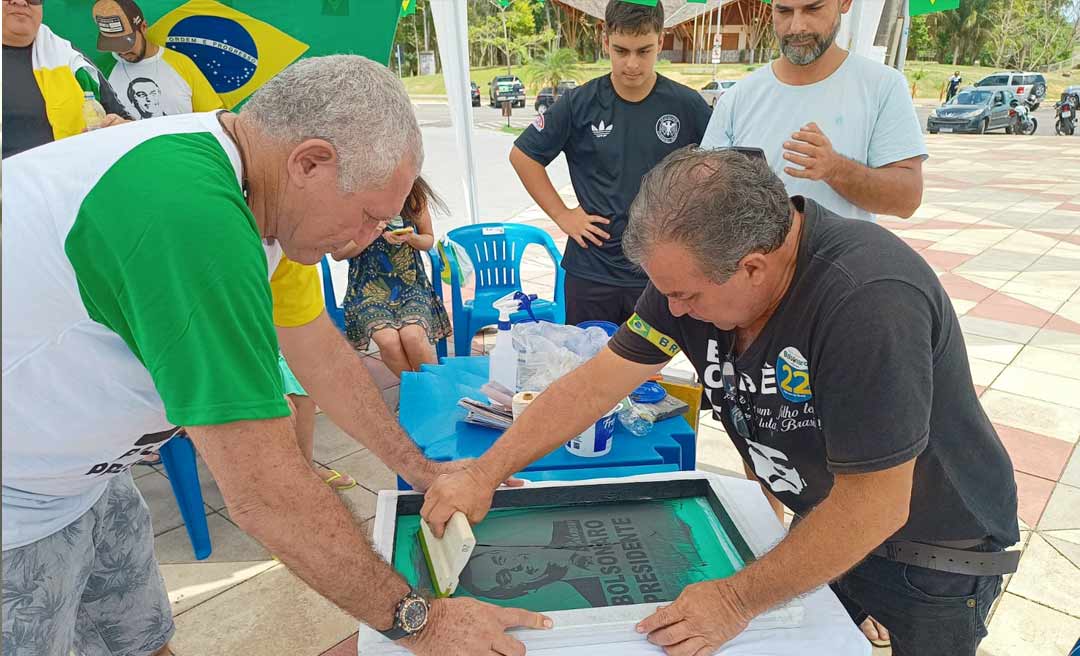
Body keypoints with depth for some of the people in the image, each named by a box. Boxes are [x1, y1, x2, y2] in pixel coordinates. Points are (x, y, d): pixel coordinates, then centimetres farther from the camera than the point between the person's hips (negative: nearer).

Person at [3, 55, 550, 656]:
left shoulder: (258, 194, -8)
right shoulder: (193, 216, -37)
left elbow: (322, 353, 1)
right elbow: (266, 492, -34)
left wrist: (421, 469, 6)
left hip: (78, 474, 8)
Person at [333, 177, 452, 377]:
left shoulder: (415, 196, 1)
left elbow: (429, 239, 14)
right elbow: (337, 253, 3)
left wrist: (410, 237, -10)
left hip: (411, 283, 1)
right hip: (369, 287, 0)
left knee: (412, 336, -29)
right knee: (388, 340, -28)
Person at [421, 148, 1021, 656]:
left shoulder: (867, 300, -38)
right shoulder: (697, 266, -17)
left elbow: (874, 504, -32)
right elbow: (599, 381, -12)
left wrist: (739, 599, -25)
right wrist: (485, 473, -13)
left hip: (937, 550, -5)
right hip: (828, 519, 5)